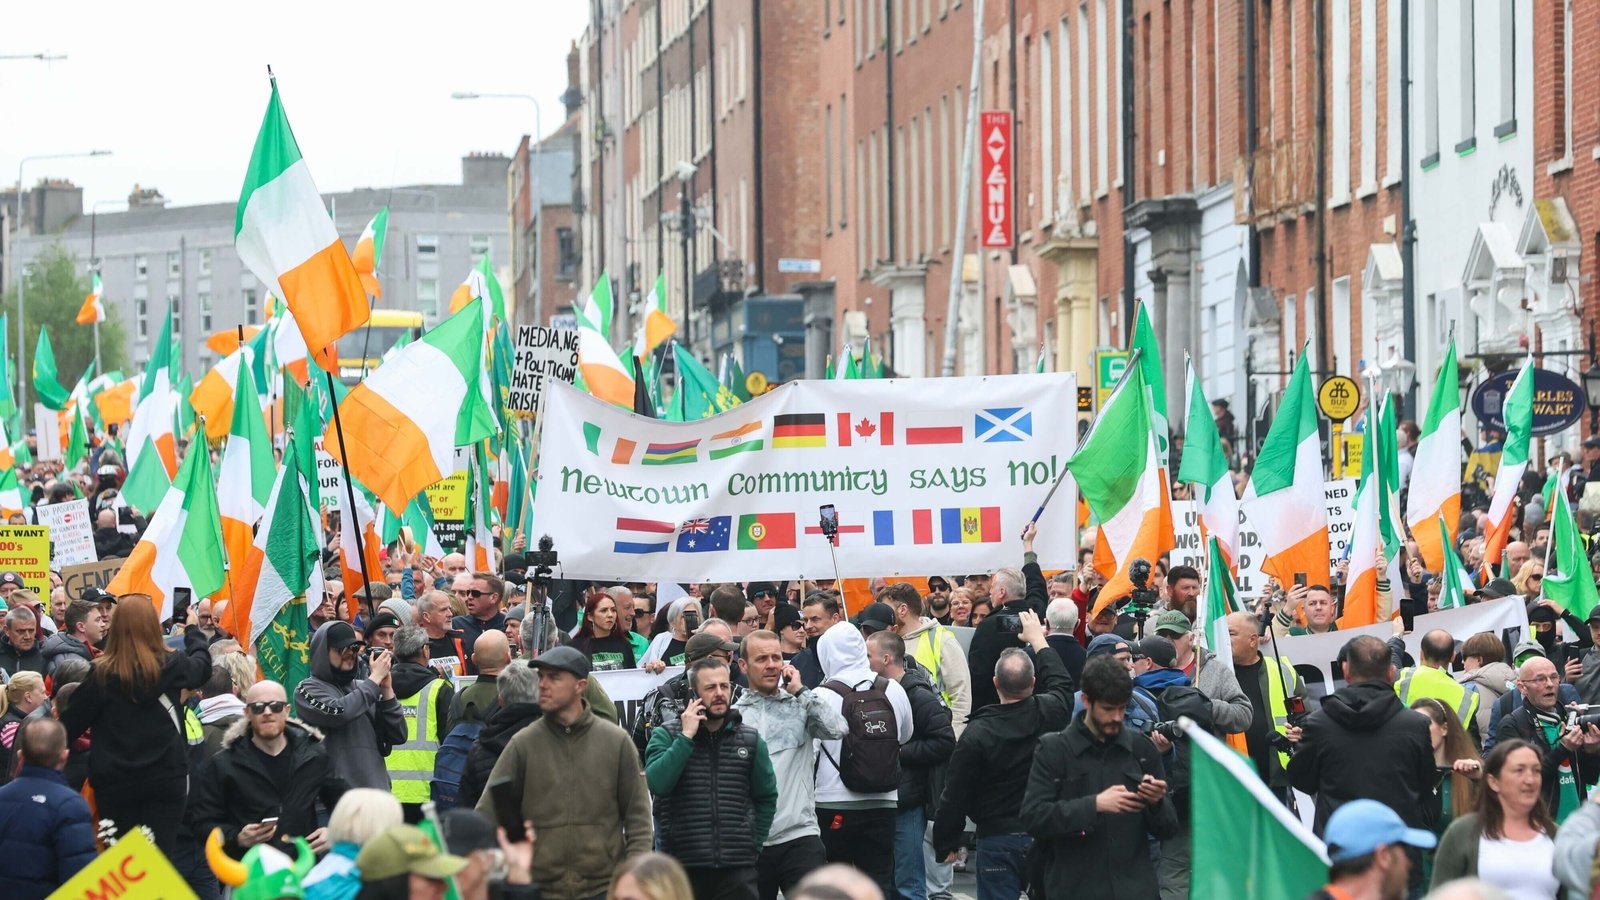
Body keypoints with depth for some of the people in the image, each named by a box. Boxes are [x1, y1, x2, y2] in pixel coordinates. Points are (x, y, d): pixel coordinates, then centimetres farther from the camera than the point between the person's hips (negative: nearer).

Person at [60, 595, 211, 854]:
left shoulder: (101, 674, -6)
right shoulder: (172, 666, -3)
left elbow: (71, 724, -1)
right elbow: (203, 663, 19)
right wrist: (192, 629, 38)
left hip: (114, 782, 0)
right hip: (166, 778, 0)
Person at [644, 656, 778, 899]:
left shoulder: (750, 740, 10)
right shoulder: (667, 736, 3)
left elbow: (766, 798, 17)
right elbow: (656, 784, -14)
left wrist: (754, 845, 8)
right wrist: (686, 736, -13)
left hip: (737, 870, 2)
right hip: (683, 867, -2)